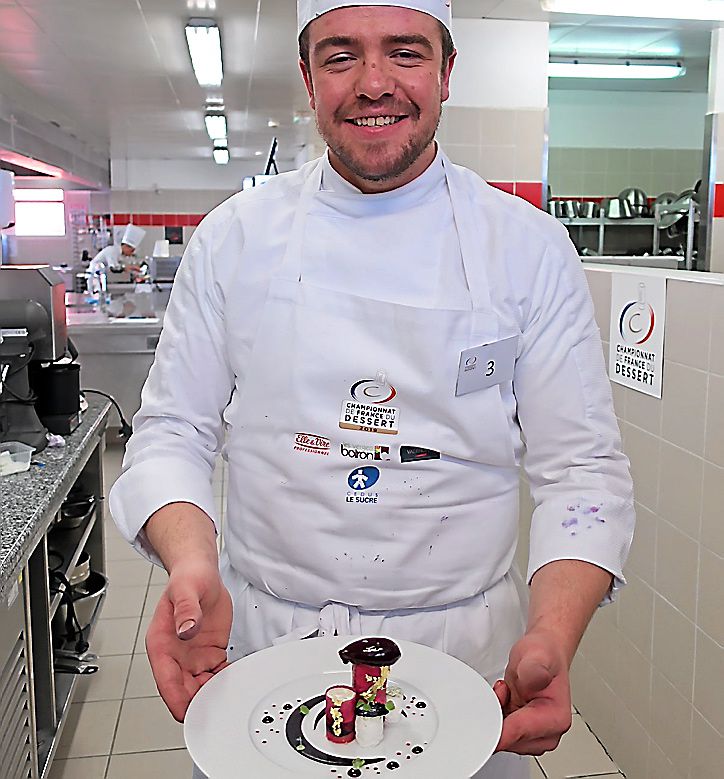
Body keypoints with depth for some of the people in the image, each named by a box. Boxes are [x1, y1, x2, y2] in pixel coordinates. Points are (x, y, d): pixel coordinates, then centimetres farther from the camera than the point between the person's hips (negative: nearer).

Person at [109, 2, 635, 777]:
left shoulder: (529, 245, -5)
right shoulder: (233, 235, -3)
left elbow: (580, 466, -6)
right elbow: (173, 429, -1)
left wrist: (554, 633, -22)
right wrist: (191, 560, -21)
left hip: (464, 648, 0)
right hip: (257, 641, 1)